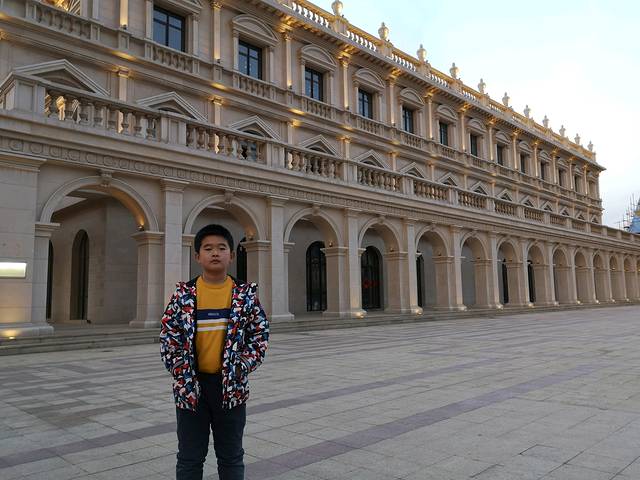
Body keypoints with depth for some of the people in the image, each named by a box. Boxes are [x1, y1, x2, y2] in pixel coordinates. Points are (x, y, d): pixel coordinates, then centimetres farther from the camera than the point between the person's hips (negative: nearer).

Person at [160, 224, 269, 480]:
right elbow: (168, 336, -2)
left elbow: (260, 335, -1)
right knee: (189, 457, 13)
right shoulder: (183, 294, -3)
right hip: (192, 384, 0)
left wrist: (240, 369, -9)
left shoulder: (245, 294, -3)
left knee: (231, 456, 14)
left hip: (231, 385, 0)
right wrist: (183, 375, -8)